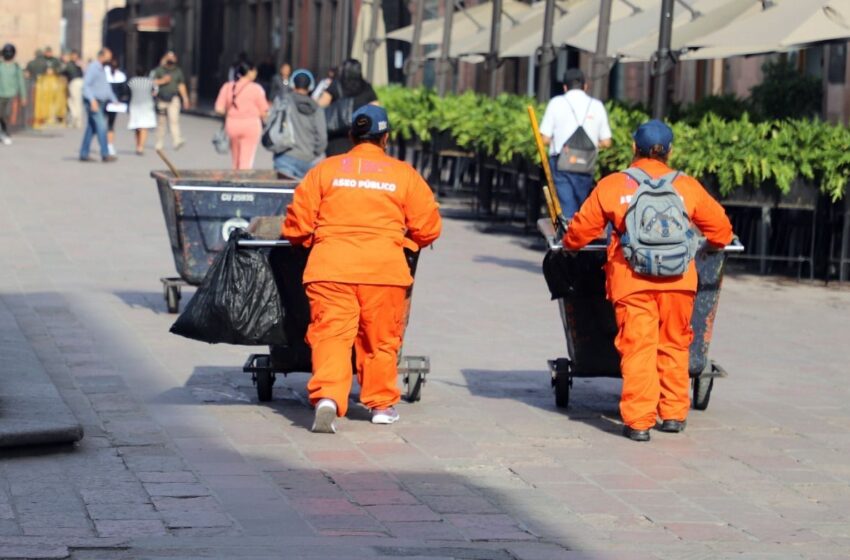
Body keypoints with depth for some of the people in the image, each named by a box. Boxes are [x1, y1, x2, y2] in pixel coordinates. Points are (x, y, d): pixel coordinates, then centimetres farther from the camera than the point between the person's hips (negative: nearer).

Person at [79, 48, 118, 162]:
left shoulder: (102, 70, 20)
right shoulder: (92, 68, -10)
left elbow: (106, 87, 25)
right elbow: (86, 85, -17)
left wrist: (114, 100, 16)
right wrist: (92, 100, -25)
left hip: (100, 102, 9)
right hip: (93, 102, -9)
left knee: (91, 129, 9)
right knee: (101, 126, -14)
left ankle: (84, 154, 12)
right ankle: (105, 154, -17)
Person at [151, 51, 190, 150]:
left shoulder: (178, 71, 13)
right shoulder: (159, 70, 7)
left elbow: (181, 85, 14)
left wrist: (185, 98, 8)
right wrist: (162, 81, -13)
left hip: (173, 98, 0)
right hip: (161, 99, 0)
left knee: (174, 119, -17)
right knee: (161, 122, 7)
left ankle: (176, 142, -29)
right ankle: (160, 143, 18)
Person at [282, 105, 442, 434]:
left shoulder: (324, 170, 9)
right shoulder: (404, 174, 9)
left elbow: (296, 226, 7)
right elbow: (428, 228, 9)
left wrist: (313, 242, 28)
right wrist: (406, 244, 29)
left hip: (330, 267, 0)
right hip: (385, 269, 0)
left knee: (331, 334, -4)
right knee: (381, 340, 13)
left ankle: (327, 396, -24)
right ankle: (382, 403, 21)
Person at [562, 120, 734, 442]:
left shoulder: (611, 186, 6)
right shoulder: (688, 186, 11)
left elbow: (582, 229, 10)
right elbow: (720, 228, 18)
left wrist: (570, 245, 32)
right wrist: (712, 244, 40)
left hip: (631, 280, -2)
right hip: (678, 280, 2)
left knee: (638, 348, -3)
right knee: (674, 346, 15)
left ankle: (638, 421, -7)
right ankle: (674, 413, 20)